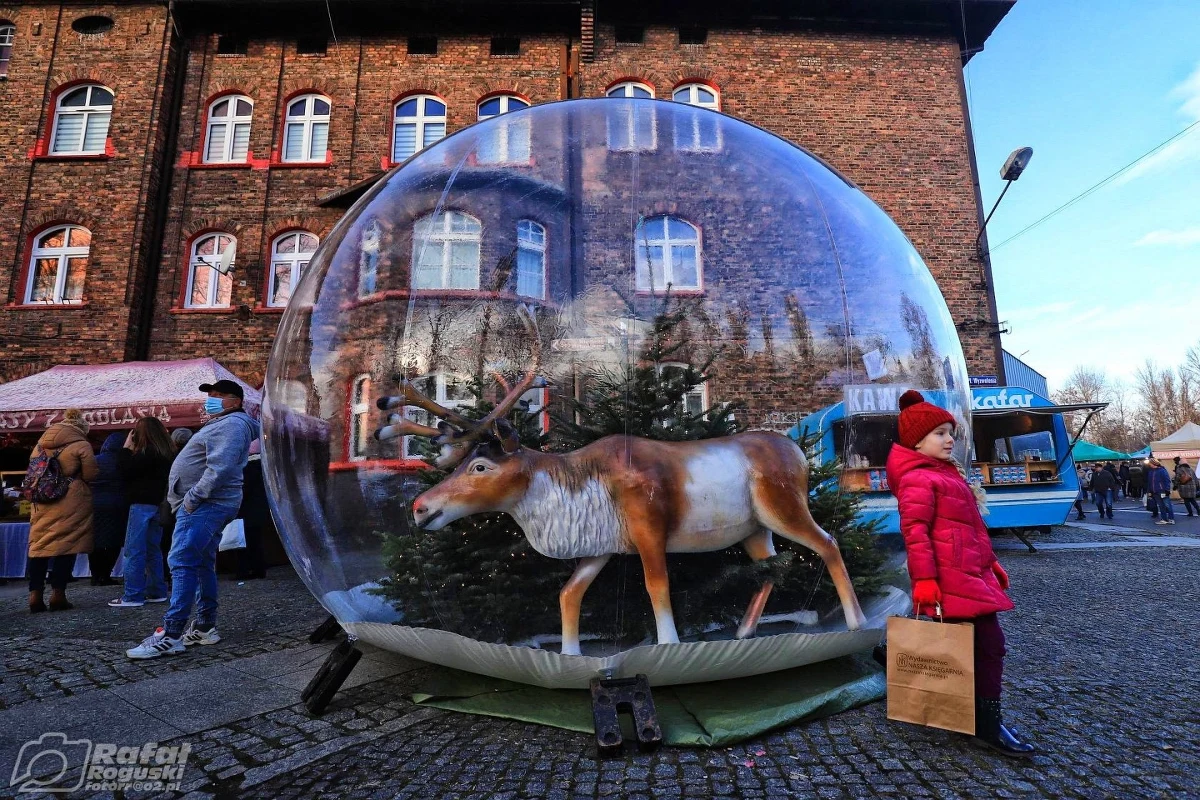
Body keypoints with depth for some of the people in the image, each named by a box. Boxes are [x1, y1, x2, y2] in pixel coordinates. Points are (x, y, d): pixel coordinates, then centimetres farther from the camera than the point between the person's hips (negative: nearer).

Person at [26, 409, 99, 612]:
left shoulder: (41, 443, 12)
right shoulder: (81, 445, -7)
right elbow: (91, 475, -8)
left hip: (42, 503, 5)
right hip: (70, 502, -5)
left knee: (39, 545, 9)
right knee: (66, 545, 0)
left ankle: (35, 595, 8)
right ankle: (57, 594, 1)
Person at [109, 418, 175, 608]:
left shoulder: (148, 452, -12)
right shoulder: (166, 452, 14)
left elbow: (127, 471, -11)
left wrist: (127, 448, -3)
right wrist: (131, 451, 14)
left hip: (142, 505, -9)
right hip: (157, 504, 9)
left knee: (134, 551, -5)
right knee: (152, 549, 12)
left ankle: (132, 596, -4)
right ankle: (156, 592, 15)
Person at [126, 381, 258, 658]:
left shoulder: (231, 424, -12)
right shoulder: (221, 424, 24)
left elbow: (219, 468, -24)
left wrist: (192, 498, -19)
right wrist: (192, 499, 17)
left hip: (203, 504, -11)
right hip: (209, 505, 11)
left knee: (182, 563, -15)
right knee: (202, 565, 12)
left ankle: (170, 636, -16)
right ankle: (205, 627, 19)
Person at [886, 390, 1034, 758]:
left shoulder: (948, 473, 21)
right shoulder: (918, 479, -13)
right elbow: (914, 530, -20)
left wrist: (991, 562, 24)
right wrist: (924, 578, -25)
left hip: (970, 571, 10)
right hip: (951, 575, -10)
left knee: (984, 643, 14)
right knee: (989, 642, -5)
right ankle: (989, 727, 8)